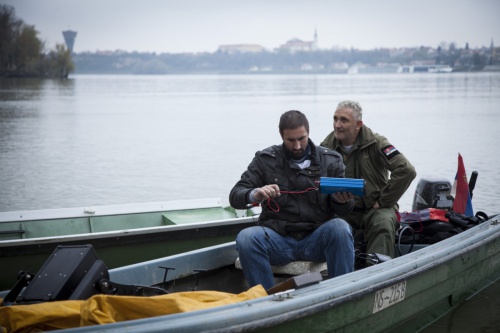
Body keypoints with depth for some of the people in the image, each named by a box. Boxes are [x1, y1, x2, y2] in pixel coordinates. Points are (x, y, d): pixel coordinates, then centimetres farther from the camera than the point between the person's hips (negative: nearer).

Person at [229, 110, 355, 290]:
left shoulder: (330, 160, 7)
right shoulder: (265, 159, 5)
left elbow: (342, 211, 8)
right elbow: (235, 197, 1)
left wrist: (342, 202, -18)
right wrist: (255, 195, -23)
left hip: (317, 239, 0)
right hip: (278, 238, 0)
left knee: (340, 227, -31)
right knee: (246, 238, -30)